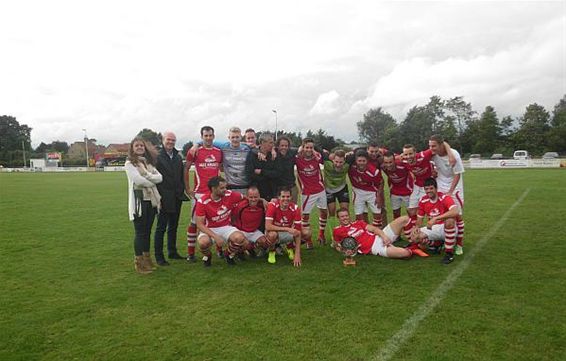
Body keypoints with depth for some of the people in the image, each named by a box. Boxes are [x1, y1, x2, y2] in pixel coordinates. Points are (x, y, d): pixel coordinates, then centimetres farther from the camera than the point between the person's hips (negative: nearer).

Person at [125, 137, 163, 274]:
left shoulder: (148, 162, 15)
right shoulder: (129, 163, -3)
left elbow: (160, 177, 3)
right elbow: (138, 180, -17)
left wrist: (147, 175, -13)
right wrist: (152, 182, -4)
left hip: (151, 200, 6)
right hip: (139, 200, -6)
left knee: (147, 231, 12)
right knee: (140, 232, -1)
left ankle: (146, 259, 22)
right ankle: (138, 262, 9)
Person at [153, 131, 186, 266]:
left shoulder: (178, 157, 12)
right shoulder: (157, 157, -7)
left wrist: (182, 190, 9)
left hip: (177, 198, 6)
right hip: (164, 198, -6)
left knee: (173, 226, 15)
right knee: (161, 227, 1)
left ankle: (172, 252, 26)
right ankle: (159, 256, 9)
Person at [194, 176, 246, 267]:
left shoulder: (230, 195, -10)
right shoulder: (202, 202, -17)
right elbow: (200, 224, -17)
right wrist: (215, 236, -29)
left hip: (226, 227, 2)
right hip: (209, 230, -2)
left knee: (240, 238, -29)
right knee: (203, 242, -35)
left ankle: (229, 255, 6)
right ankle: (207, 256, 5)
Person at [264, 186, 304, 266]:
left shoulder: (295, 208, -17)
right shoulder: (272, 205, -23)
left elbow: (298, 233, -17)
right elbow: (268, 226, -32)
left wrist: (297, 254, -22)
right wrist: (287, 229, -38)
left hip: (288, 233, 3)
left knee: (307, 232, -20)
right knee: (272, 234, -39)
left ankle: (290, 247, 11)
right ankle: (271, 252, -4)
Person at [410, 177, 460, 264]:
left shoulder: (444, 198, -18)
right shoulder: (423, 200, -3)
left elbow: (455, 212, -38)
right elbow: (420, 218, 6)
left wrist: (435, 218, -42)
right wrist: (416, 227, -16)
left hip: (448, 228, -5)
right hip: (432, 229, 5)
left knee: (450, 220, -39)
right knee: (414, 237, -18)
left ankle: (449, 253, -23)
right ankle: (438, 244, 10)